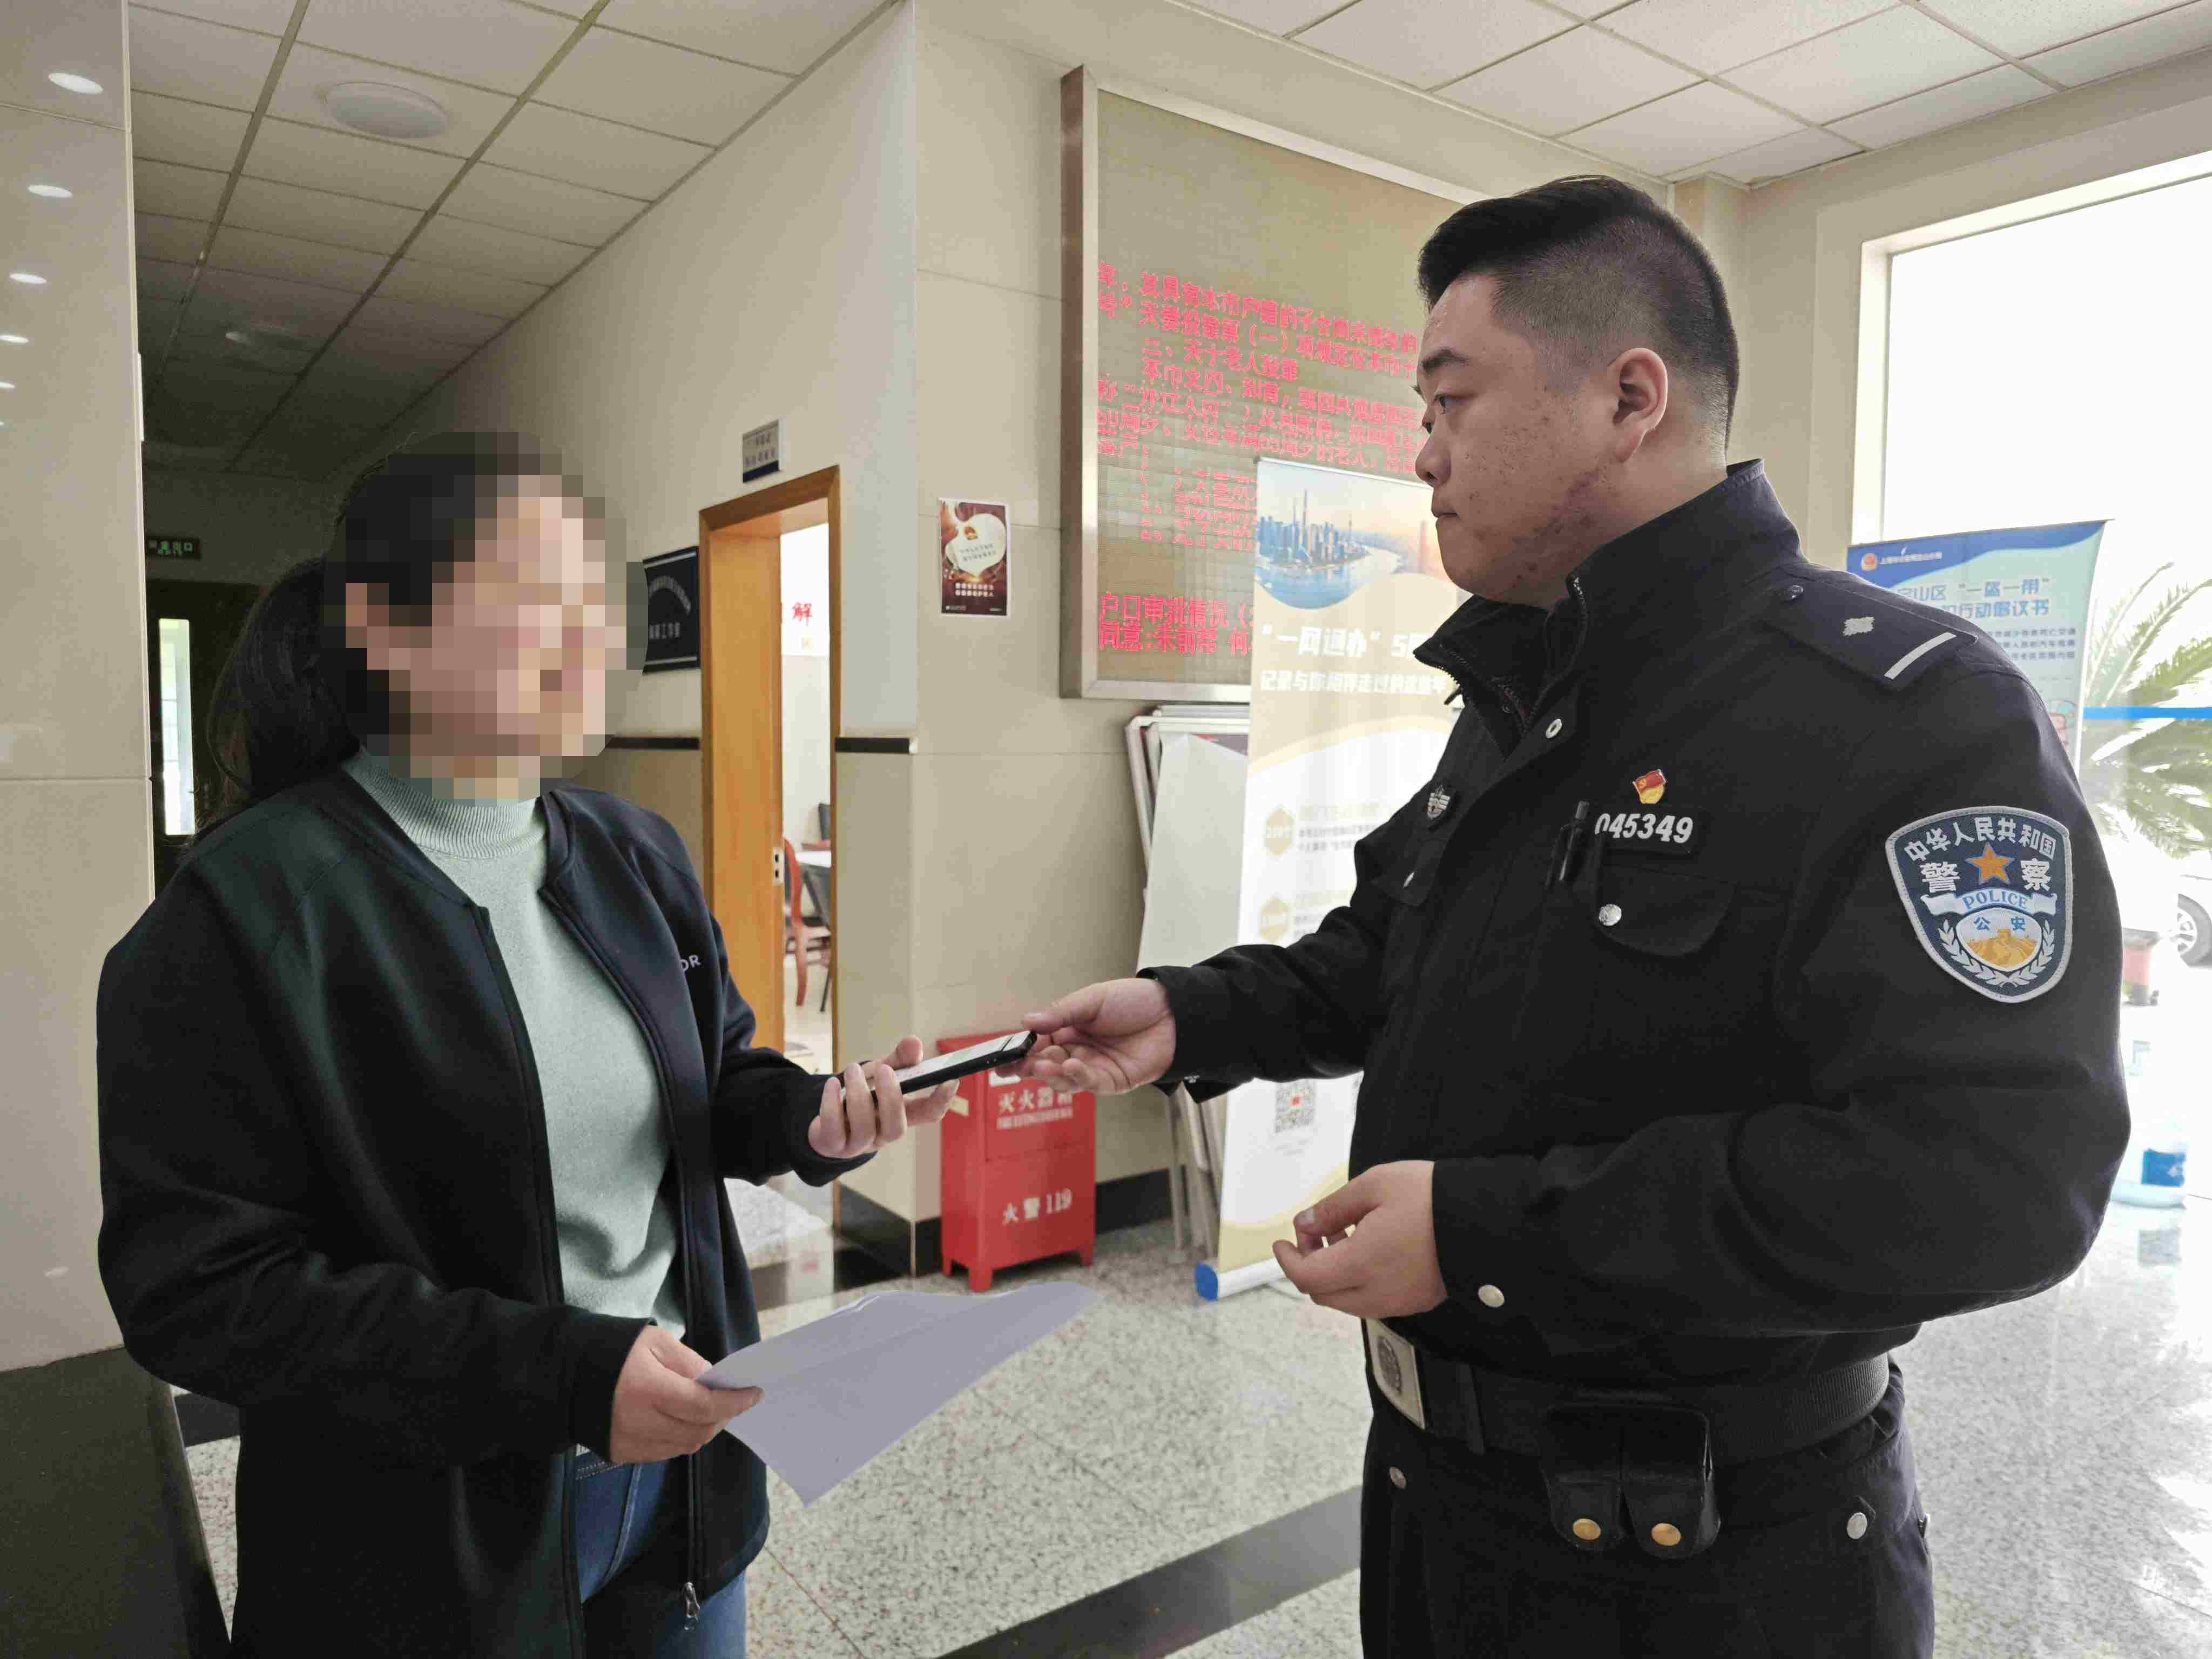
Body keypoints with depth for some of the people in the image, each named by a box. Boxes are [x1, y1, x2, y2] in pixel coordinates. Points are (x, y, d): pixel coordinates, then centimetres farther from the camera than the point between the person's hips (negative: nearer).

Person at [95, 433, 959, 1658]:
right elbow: (198, 1286, -17)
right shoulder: (248, 908, -17)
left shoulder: (629, 853, 1)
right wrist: (558, 1371, -24)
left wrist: (813, 1116, -11)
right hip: (433, 1548, -5)